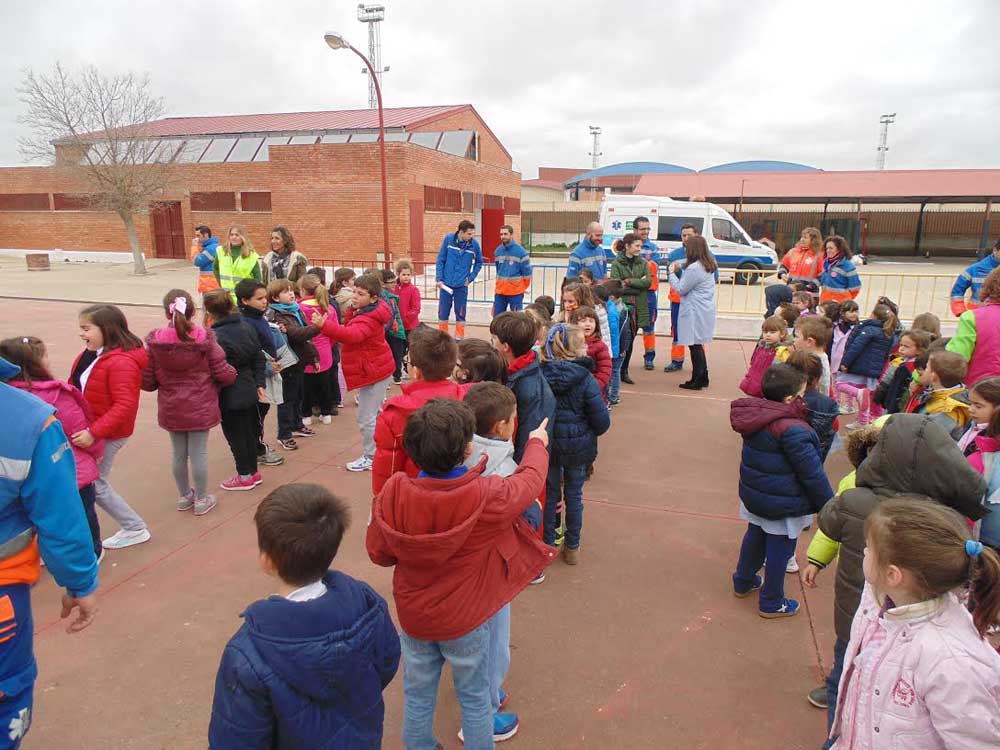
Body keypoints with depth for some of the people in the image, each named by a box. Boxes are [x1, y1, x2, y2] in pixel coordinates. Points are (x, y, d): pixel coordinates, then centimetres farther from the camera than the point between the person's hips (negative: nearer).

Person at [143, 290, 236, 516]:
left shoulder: (154, 341, -9)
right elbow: (223, 374, -11)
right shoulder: (205, 339, -15)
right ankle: (201, 499, 22)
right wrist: (233, 374, 11)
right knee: (199, 453, 8)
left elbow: (147, 381, -5)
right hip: (200, 408, -2)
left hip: (170, 409, 3)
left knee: (179, 453, 17)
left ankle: (184, 496, 34)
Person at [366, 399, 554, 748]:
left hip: (412, 615, 3)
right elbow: (529, 481, -8)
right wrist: (537, 444, 12)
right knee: (474, 696, 23)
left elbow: (378, 552, -8)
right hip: (466, 619, -2)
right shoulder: (488, 497, -31)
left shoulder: (393, 493, -24)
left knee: (417, 694, 25)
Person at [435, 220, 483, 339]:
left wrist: (471, 278, 2)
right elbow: (440, 260, -2)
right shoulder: (448, 239, -8)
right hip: (446, 283, 0)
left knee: (460, 314, 5)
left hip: (462, 285, 0)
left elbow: (479, 262, 9)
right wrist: (439, 279, -5)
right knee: (443, 313, 9)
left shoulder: (474, 244, -7)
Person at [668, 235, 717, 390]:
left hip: (695, 313, -9)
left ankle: (696, 381, 3)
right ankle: (703, 378, 22)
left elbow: (681, 289, -11)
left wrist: (672, 273, 1)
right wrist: (680, 271, 10)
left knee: (695, 345, -2)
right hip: (704, 311, 9)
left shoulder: (694, 268, -19)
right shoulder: (708, 266, 11)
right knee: (698, 345, 16)